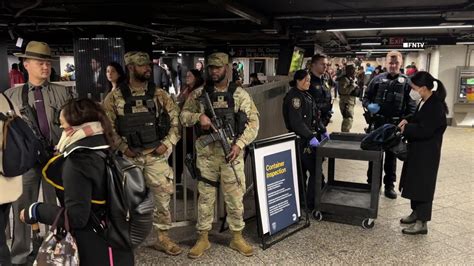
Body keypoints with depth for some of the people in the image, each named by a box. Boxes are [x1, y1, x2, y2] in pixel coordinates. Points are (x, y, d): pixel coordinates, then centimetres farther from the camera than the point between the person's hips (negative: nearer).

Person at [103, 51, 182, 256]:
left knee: (163, 197, 5)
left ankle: (162, 237, 22)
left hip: (156, 155, 1)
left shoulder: (159, 94, 3)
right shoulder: (115, 97, -1)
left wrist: (167, 144, -6)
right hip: (129, 157, -1)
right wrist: (123, 147, -9)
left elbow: (176, 120, 4)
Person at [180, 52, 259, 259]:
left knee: (235, 196, 7)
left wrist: (239, 144, -13)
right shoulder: (198, 94, 7)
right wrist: (198, 116, -14)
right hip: (206, 153, 1)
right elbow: (183, 116, 8)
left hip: (232, 151, -1)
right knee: (205, 196, 9)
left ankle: (237, 237, 24)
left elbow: (253, 122, -1)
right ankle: (203, 238, 23)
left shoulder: (239, 94, 2)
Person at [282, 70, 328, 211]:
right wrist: (310, 137, -26)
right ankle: (311, 204, 3)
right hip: (302, 140, -9)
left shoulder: (306, 95, 16)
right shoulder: (294, 96, -15)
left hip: (309, 138, 9)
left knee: (302, 170, 14)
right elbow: (297, 122, -24)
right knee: (315, 171, -6)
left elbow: (315, 116, 23)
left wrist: (323, 130, 19)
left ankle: (299, 200, 24)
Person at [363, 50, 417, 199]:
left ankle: (389, 185, 22)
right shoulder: (378, 79, 3)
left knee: (391, 155, 11)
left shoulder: (406, 82, 1)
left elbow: (412, 105, -1)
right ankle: (371, 182, 23)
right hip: (378, 123, 1)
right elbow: (366, 97, 6)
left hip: (395, 124, 0)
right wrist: (368, 106, -15)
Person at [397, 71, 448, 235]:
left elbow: (424, 130, -25)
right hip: (418, 150, 9)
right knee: (414, 182, 16)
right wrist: (408, 121, 1)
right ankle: (416, 212, 30)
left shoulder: (436, 106, -21)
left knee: (423, 185, -3)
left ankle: (422, 222, 5)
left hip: (427, 153, -9)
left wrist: (406, 128, -13)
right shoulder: (425, 102, 7)